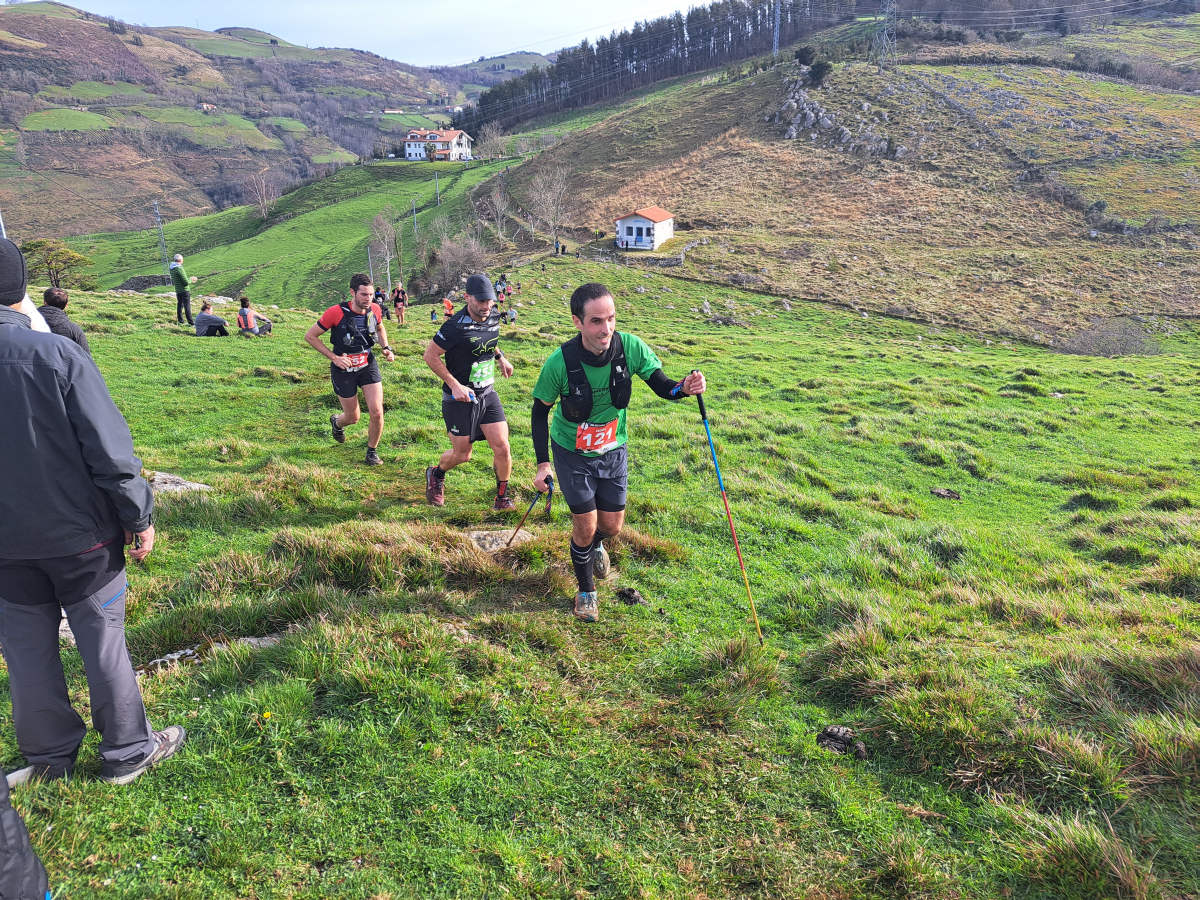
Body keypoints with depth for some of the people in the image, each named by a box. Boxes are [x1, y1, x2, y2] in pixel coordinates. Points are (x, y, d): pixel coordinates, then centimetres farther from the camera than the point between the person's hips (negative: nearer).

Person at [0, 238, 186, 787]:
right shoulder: (58, 354, -19)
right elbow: (110, 453, -18)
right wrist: (139, 519, -5)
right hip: (80, 536, -3)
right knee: (103, 644, 11)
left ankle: (48, 756, 34)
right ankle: (128, 752, 25)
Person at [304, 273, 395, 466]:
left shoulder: (375, 310, -7)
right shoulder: (336, 313, -21)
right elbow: (310, 336, -11)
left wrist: (385, 348, 1)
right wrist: (334, 357, -16)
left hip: (368, 366, 3)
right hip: (343, 369, -3)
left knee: (377, 413, -10)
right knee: (353, 417, 9)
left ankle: (372, 451, 14)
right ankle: (336, 422, 48)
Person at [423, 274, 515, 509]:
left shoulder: (494, 318, 0)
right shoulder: (456, 326, -22)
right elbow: (430, 355, -15)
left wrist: (500, 358, 21)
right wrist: (455, 385, -19)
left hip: (487, 393, 5)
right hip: (460, 397, -5)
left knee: (502, 447, -4)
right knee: (462, 454, 5)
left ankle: (502, 496, 16)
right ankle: (436, 474, 38)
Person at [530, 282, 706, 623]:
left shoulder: (630, 347, -23)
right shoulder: (560, 363, -28)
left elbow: (662, 387, -11)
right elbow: (540, 411, -12)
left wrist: (685, 387, -35)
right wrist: (543, 463, -16)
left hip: (613, 450, 3)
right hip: (573, 454, -3)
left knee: (612, 526, 13)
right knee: (585, 527, 1)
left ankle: (595, 545, 52)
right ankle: (586, 591, 30)